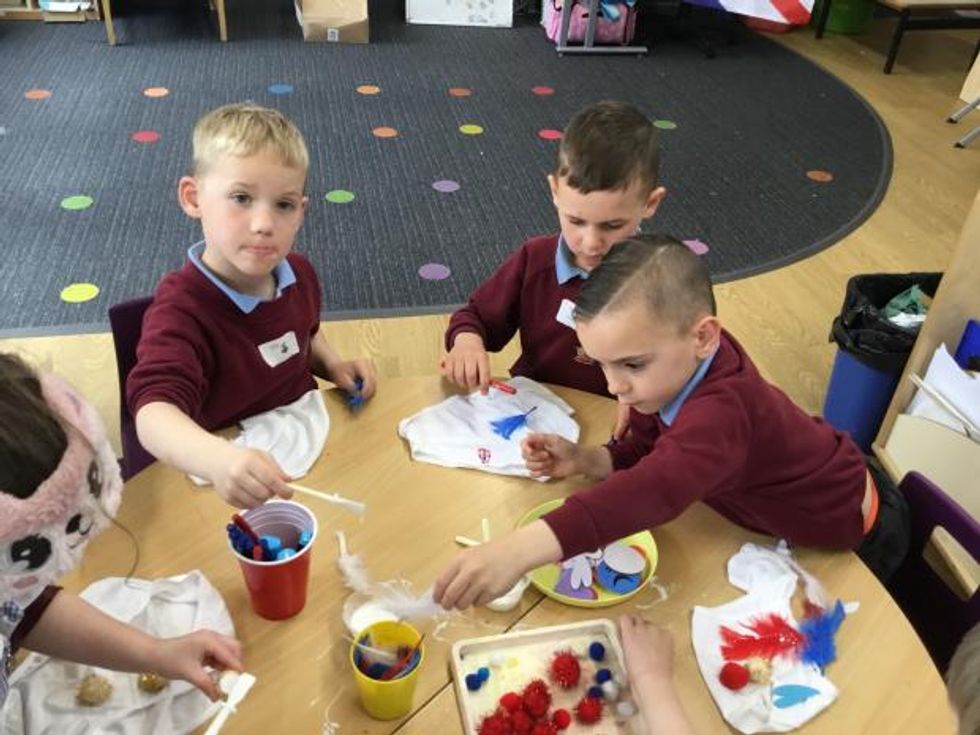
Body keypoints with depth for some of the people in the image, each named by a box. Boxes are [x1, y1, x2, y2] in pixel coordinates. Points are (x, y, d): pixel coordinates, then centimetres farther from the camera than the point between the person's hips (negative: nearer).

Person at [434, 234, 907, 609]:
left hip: (850, 533, -7)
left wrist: (522, 549, -80)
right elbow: (651, 452, -8)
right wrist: (584, 461, -29)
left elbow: (657, 489, -67)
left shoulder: (721, 409, -48)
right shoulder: (679, 366, -20)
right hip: (784, 511, 7)